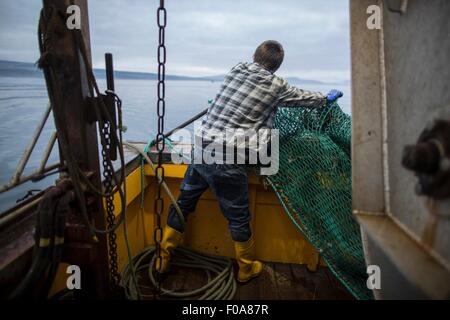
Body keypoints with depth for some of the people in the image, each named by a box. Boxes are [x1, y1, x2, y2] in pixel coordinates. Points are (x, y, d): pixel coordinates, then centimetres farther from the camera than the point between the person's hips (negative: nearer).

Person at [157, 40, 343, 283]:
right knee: (238, 217, 12)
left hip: (201, 149, 6)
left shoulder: (235, 69, 12)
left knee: (182, 205, 18)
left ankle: (163, 259, 33)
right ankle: (246, 269, 34)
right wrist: (328, 98, 39)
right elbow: (305, 98, 17)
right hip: (227, 162, -5)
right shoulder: (276, 85, 0)